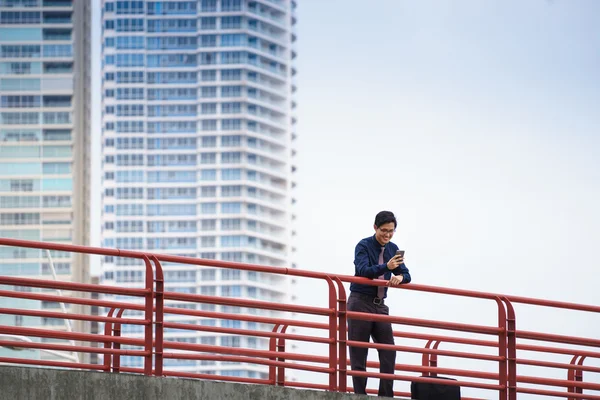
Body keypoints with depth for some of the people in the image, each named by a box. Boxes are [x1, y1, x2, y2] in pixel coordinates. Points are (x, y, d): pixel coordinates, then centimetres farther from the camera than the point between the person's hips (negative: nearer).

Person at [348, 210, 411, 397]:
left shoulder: (393, 249, 8)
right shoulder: (364, 246, -9)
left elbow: (406, 275, 6)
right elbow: (363, 271, -24)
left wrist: (399, 277, -19)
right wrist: (386, 267, -39)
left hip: (380, 305, 6)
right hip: (360, 303, -6)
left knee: (388, 352, -2)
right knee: (359, 354, -4)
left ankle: (386, 396, -1)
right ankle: (360, 396, -2)